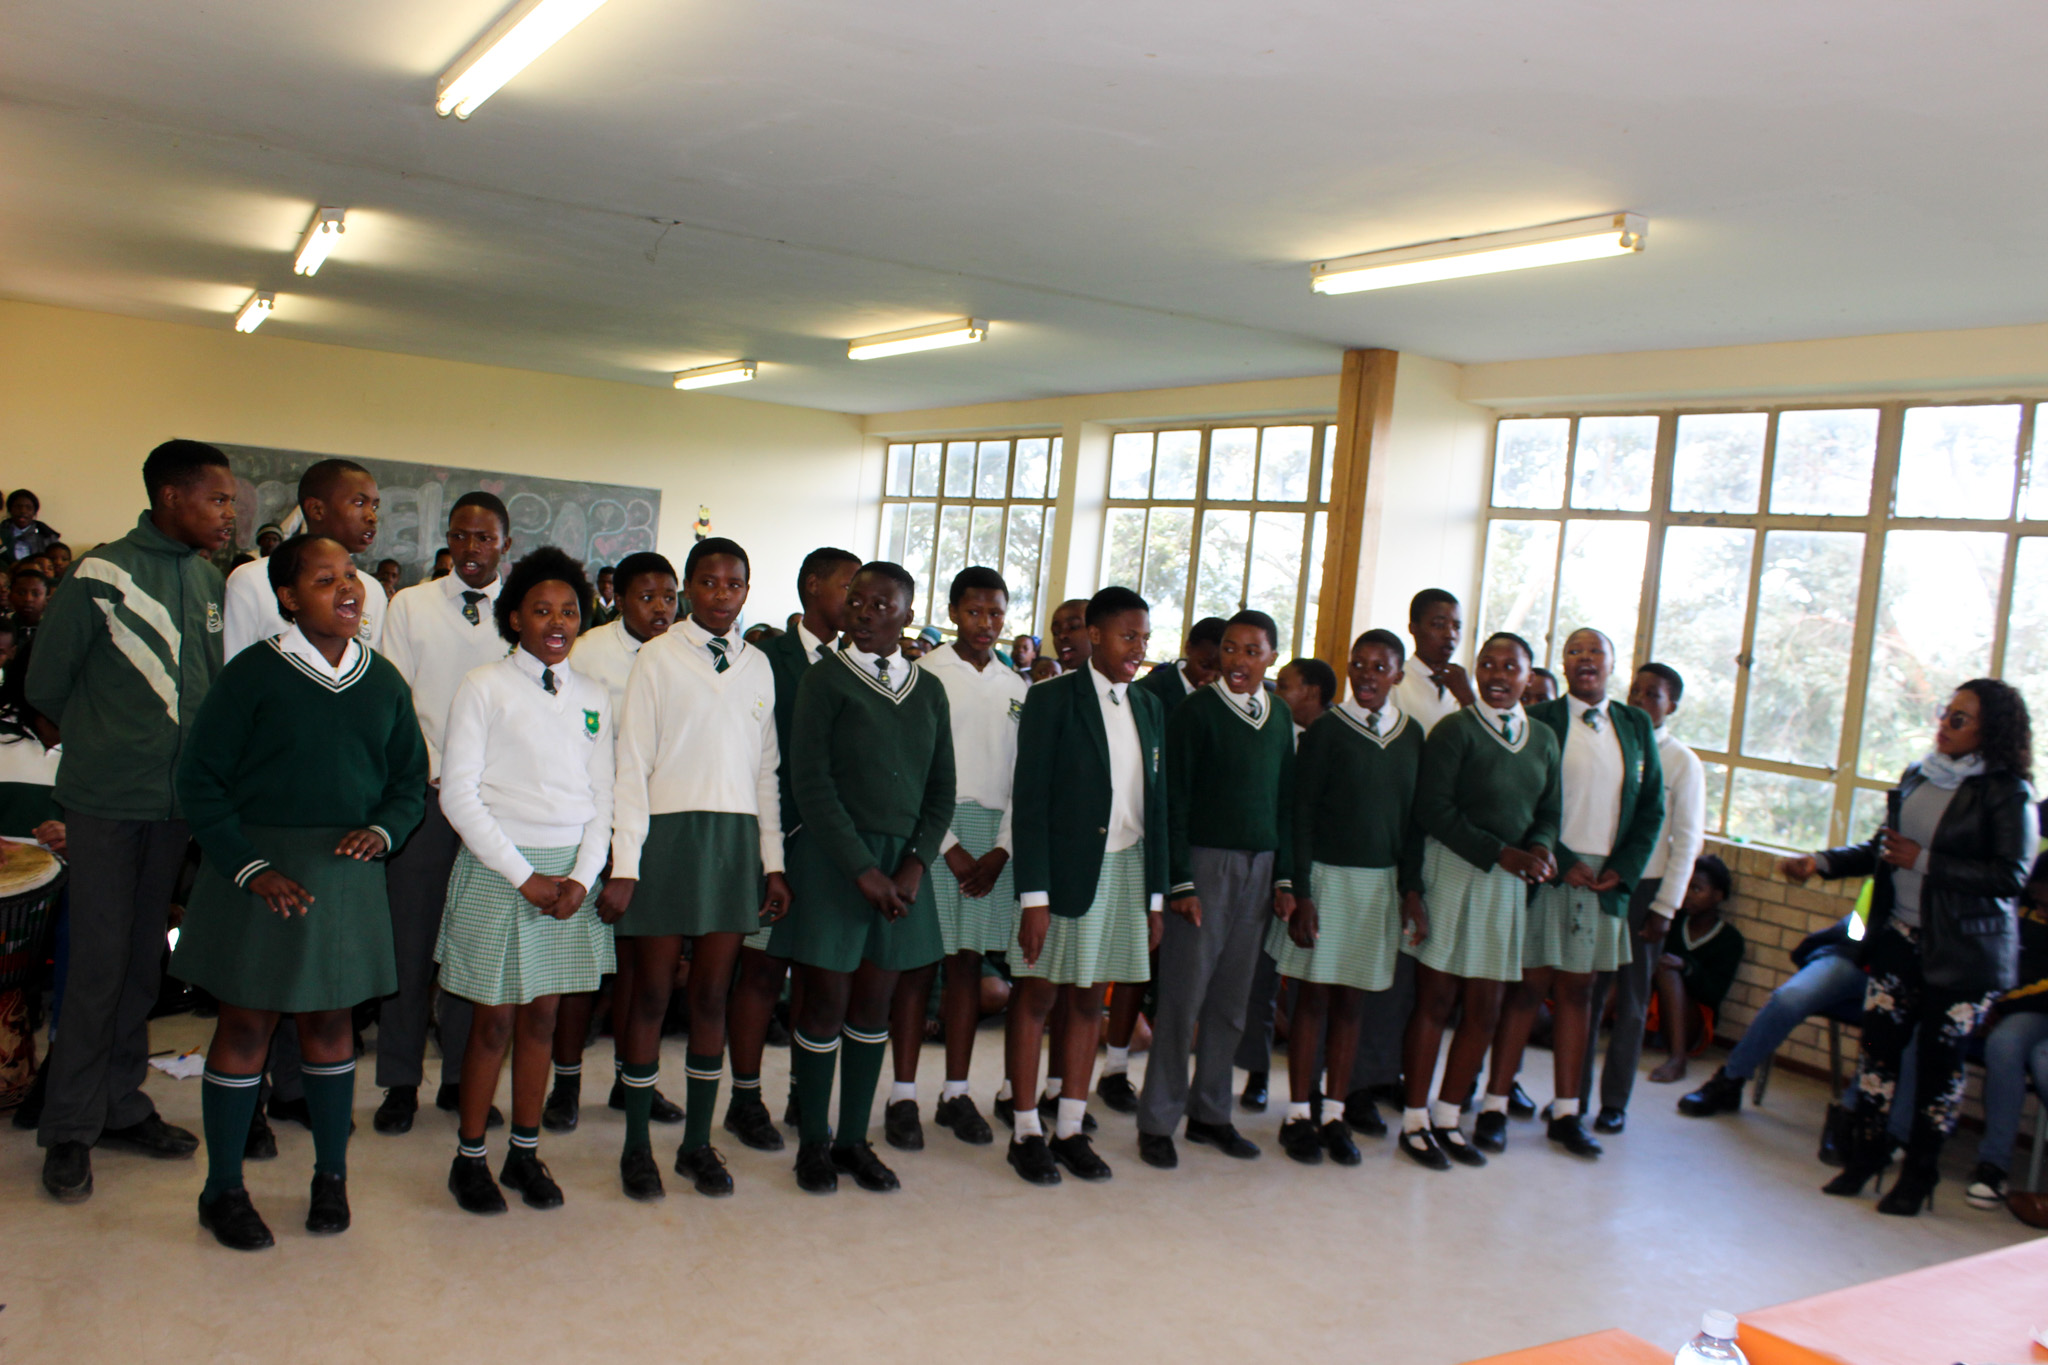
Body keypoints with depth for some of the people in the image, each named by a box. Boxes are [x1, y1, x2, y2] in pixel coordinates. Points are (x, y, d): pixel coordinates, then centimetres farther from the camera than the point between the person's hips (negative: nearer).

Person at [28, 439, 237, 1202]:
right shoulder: (103, 574, -11)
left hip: (176, 801, 5)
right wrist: (107, 740, 10)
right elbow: (45, 683, -1)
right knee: (98, 961, 0)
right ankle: (70, 1128, 13)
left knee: (142, 959, 13)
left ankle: (122, 1106, 26)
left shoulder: (212, 580, 4)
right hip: (107, 800, -5)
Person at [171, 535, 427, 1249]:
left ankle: (331, 1176, 27)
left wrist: (382, 830, -8)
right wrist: (249, 867, -13)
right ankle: (223, 1189, 20)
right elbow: (201, 779, -7)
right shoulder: (254, 673, -8)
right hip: (259, 867, -3)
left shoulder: (383, 682, 5)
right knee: (246, 1024, 5)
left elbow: (410, 778, 12)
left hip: (347, 872, 3)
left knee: (330, 1023, 13)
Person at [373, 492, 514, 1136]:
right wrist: (431, 772, -7)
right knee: (410, 940, 1)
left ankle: (460, 1077, 17)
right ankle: (400, 1082, 13)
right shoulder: (410, 606, 7)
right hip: (423, 792, 0)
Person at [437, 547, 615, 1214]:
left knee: (541, 1016, 10)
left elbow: (603, 797, 9)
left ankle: (525, 1151, 22)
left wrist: (581, 877, -6)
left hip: (573, 868, 4)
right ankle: (470, 1157, 17)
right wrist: (526, 877, -12)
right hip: (499, 866, -3)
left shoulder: (593, 697, 9)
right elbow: (459, 794, -7)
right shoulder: (484, 687, -3)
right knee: (494, 1019, 2)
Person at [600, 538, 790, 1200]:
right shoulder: (659, 657, -2)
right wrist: (624, 865, -9)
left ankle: (698, 1142, 20)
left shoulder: (757, 666, 11)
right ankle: (636, 1144, 18)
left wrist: (772, 861, 9)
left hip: (737, 836, 4)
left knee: (712, 996, 9)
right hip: (669, 829, -3)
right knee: (650, 994, 4)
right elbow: (632, 764, -4)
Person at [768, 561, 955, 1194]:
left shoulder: (928, 691, 9)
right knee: (825, 1001, 1)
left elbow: (941, 788, 10)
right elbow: (811, 781, -10)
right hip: (831, 857, -4)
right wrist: (862, 868, -14)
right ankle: (813, 1141, 17)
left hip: (902, 863, 4)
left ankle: (854, 1138, 21)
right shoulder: (825, 679, -4)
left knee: (874, 1004, 10)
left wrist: (916, 863, -5)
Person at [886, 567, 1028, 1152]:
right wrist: (950, 847, -11)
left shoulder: (1016, 688, 11)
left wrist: (1003, 849, -3)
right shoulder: (924, 675, -2)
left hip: (993, 835, 4)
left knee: (969, 962, 8)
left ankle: (956, 1093, 16)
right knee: (918, 962, -2)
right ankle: (903, 1096, 6)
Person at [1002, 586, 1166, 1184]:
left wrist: (1155, 895, 8)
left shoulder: (1150, 708, 10)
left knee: (1088, 1000, 11)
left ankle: (1070, 1128, 20)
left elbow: (1155, 805, 10)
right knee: (1037, 997, 2)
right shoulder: (1052, 700, -6)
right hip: (1065, 869, -5)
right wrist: (1033, 896, -15)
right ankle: (1026, 1132, 13)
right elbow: (1030, 802, -9)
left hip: (1126, 868, 5)